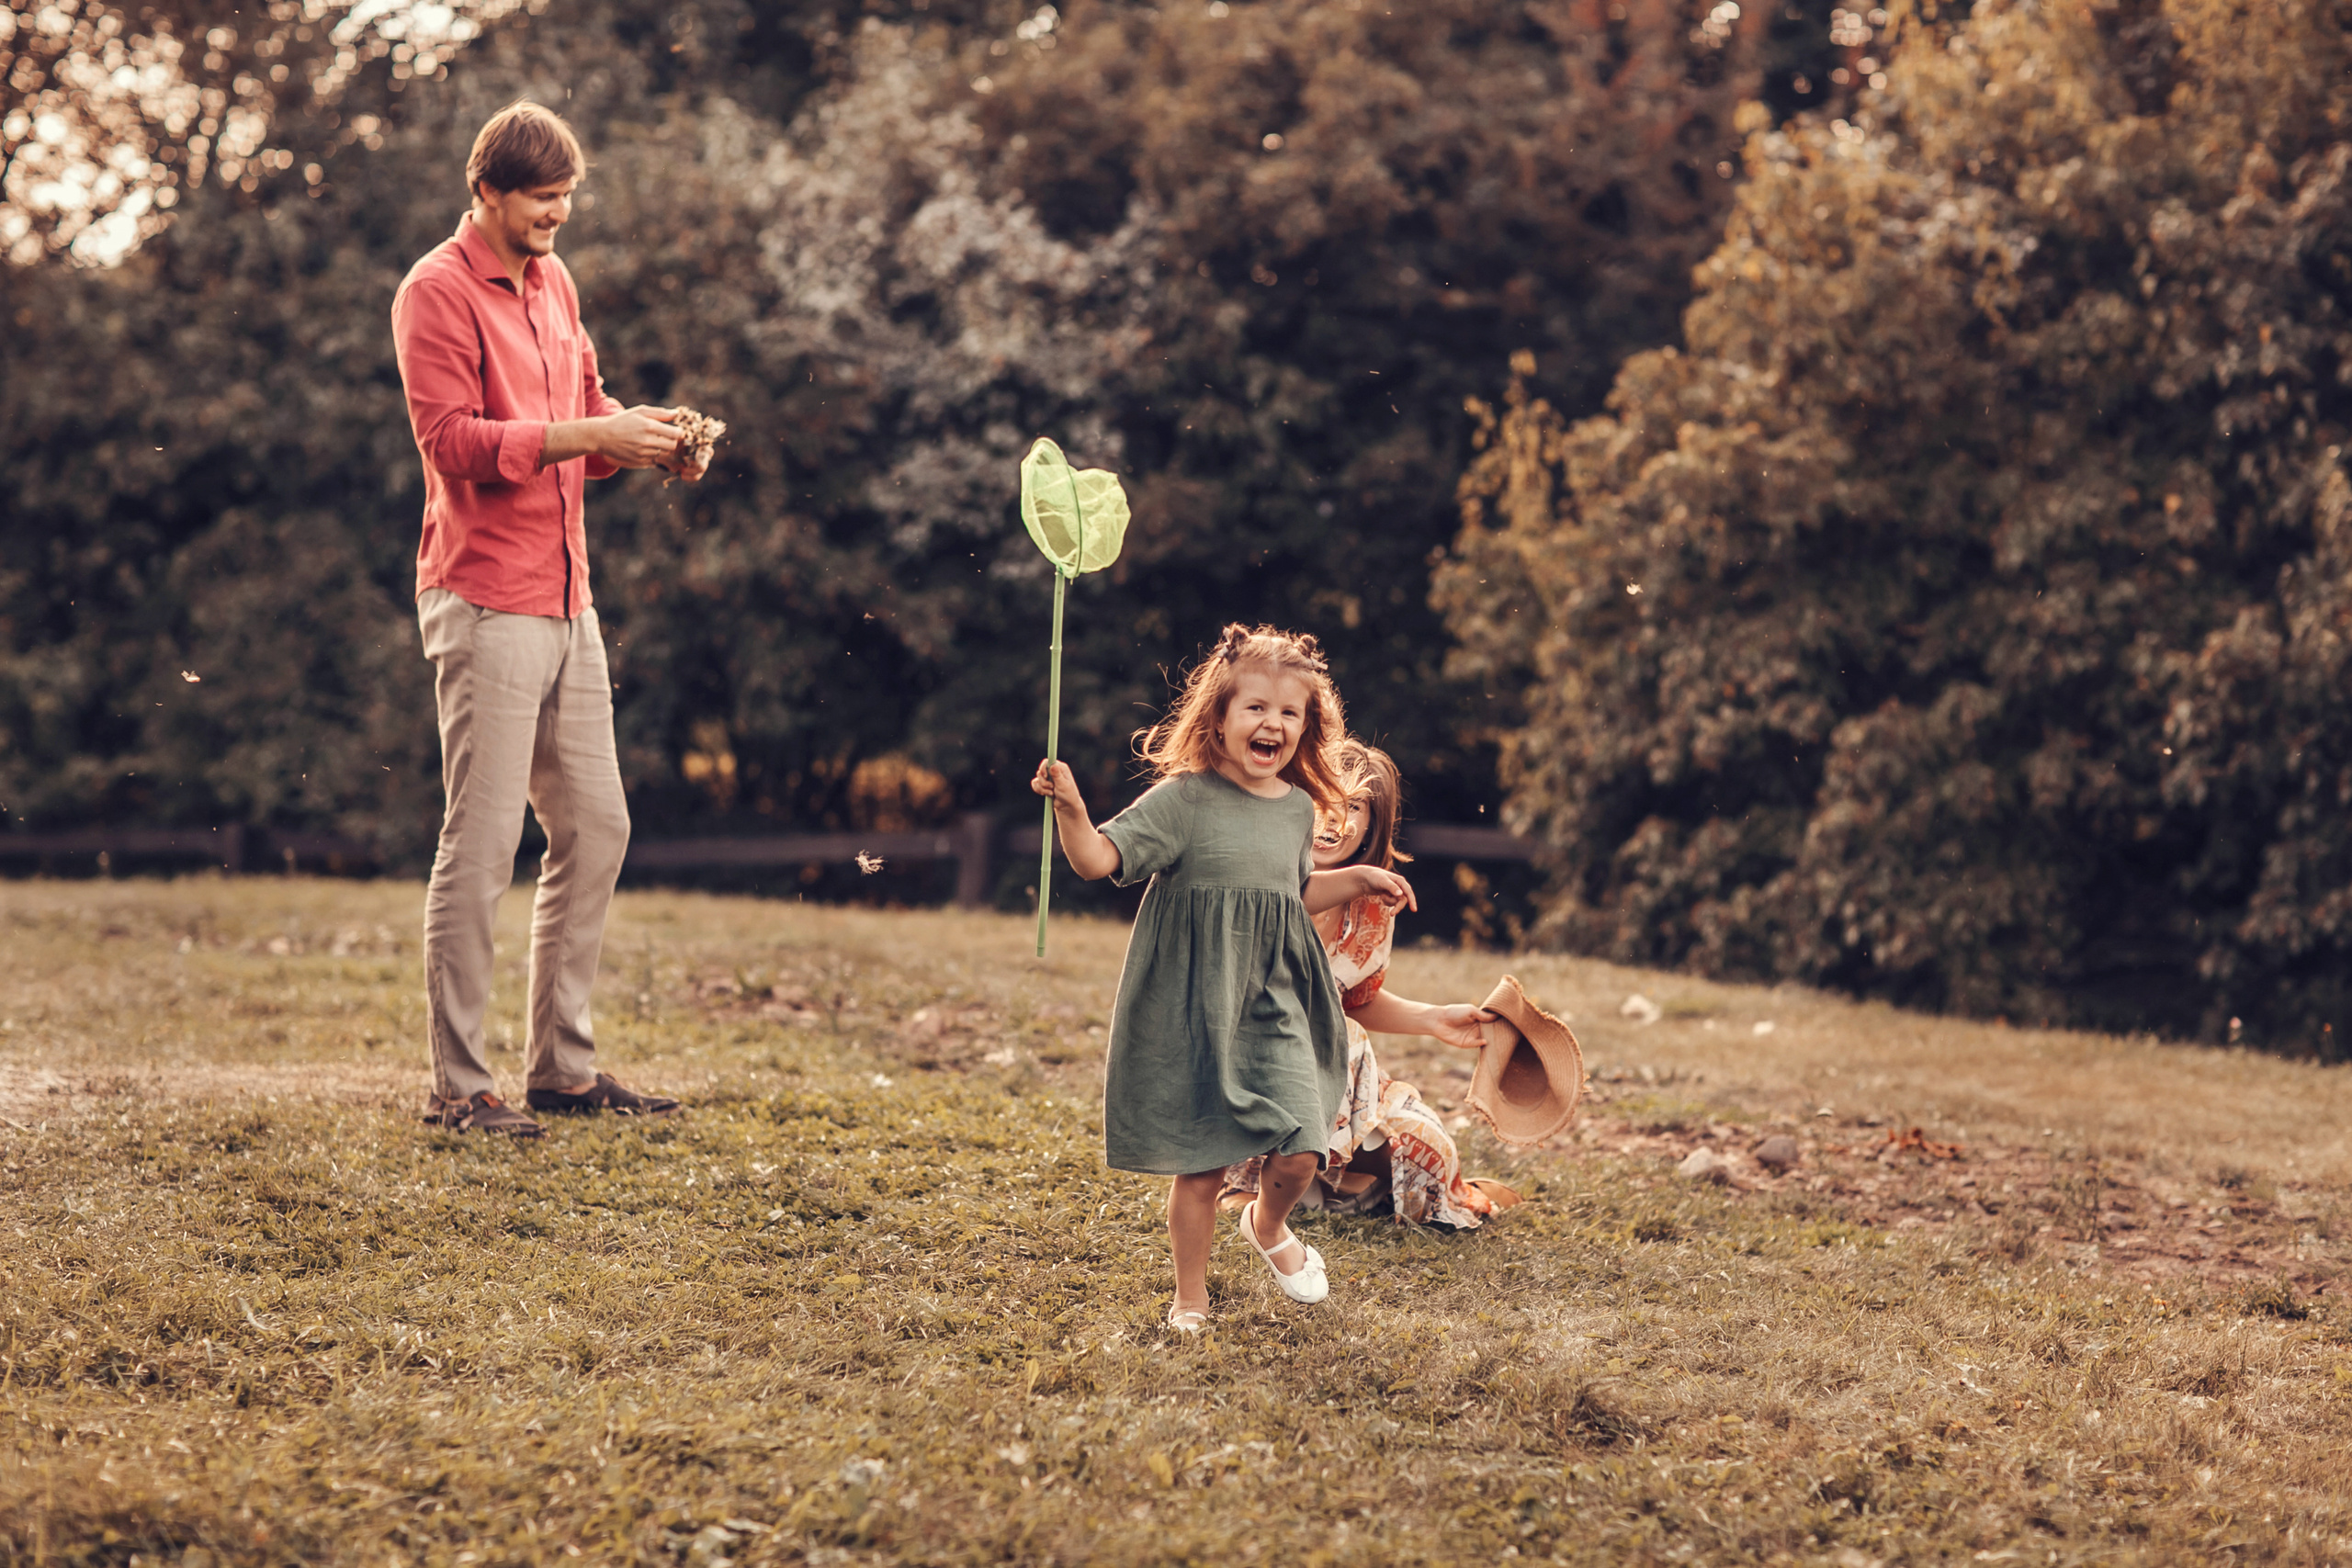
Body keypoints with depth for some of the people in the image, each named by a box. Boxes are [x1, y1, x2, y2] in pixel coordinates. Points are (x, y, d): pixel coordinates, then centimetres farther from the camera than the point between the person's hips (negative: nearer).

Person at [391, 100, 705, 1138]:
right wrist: (589, 435, -22)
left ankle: (564, 1066, 19)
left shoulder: (553, 282, 17)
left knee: (595, 832, 10)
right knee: (482, 846, -7)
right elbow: (451, 440, -16)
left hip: (566, 602, 8)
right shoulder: (437, 293, -7)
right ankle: (456, 1086, -1)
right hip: (484, 604, -8)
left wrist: (646, 440, 1)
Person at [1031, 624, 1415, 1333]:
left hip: (1276, 1003, 4)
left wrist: (1357, 881, 18)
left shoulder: (1298, 808, 9)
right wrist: (1070, 809, -32)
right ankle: (1191, 1296, 22)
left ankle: (1268, 1223, 29)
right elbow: (1099, 858, -16)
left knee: (1299, 1153, -7)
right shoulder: (1183, 801, -9)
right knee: (1200, 1164, 0)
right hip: (1195, 1009, -4)